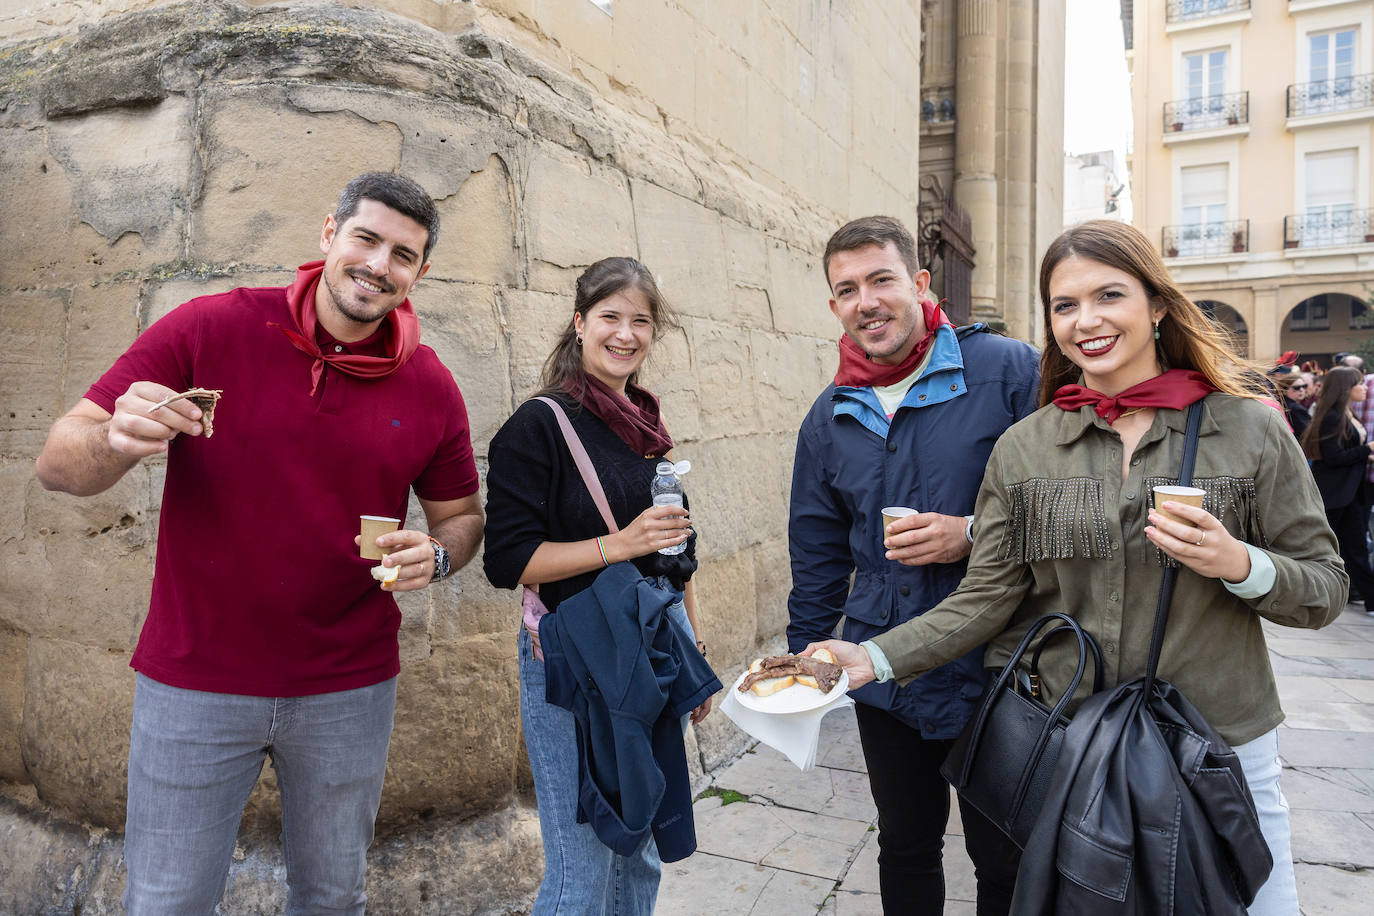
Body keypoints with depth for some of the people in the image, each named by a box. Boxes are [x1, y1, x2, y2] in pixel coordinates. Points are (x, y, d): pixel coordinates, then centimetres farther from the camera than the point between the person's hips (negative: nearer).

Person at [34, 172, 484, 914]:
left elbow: (461, 516, 8)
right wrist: (117, 442, -31)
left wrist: (435, 555, -15)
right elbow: (58, 463, -9)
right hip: (193, 681, -1)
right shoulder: (208, 328, -9)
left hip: (349, 687, 2)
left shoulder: (431, 388, -4)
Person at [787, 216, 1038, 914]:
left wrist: (974, 537, -21)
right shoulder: (830, 417, 5)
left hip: (990, 670, -3)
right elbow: (817, 555, 12)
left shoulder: (1008, 371, -9)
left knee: (1004, 860, 14)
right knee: (905, 849, 21)